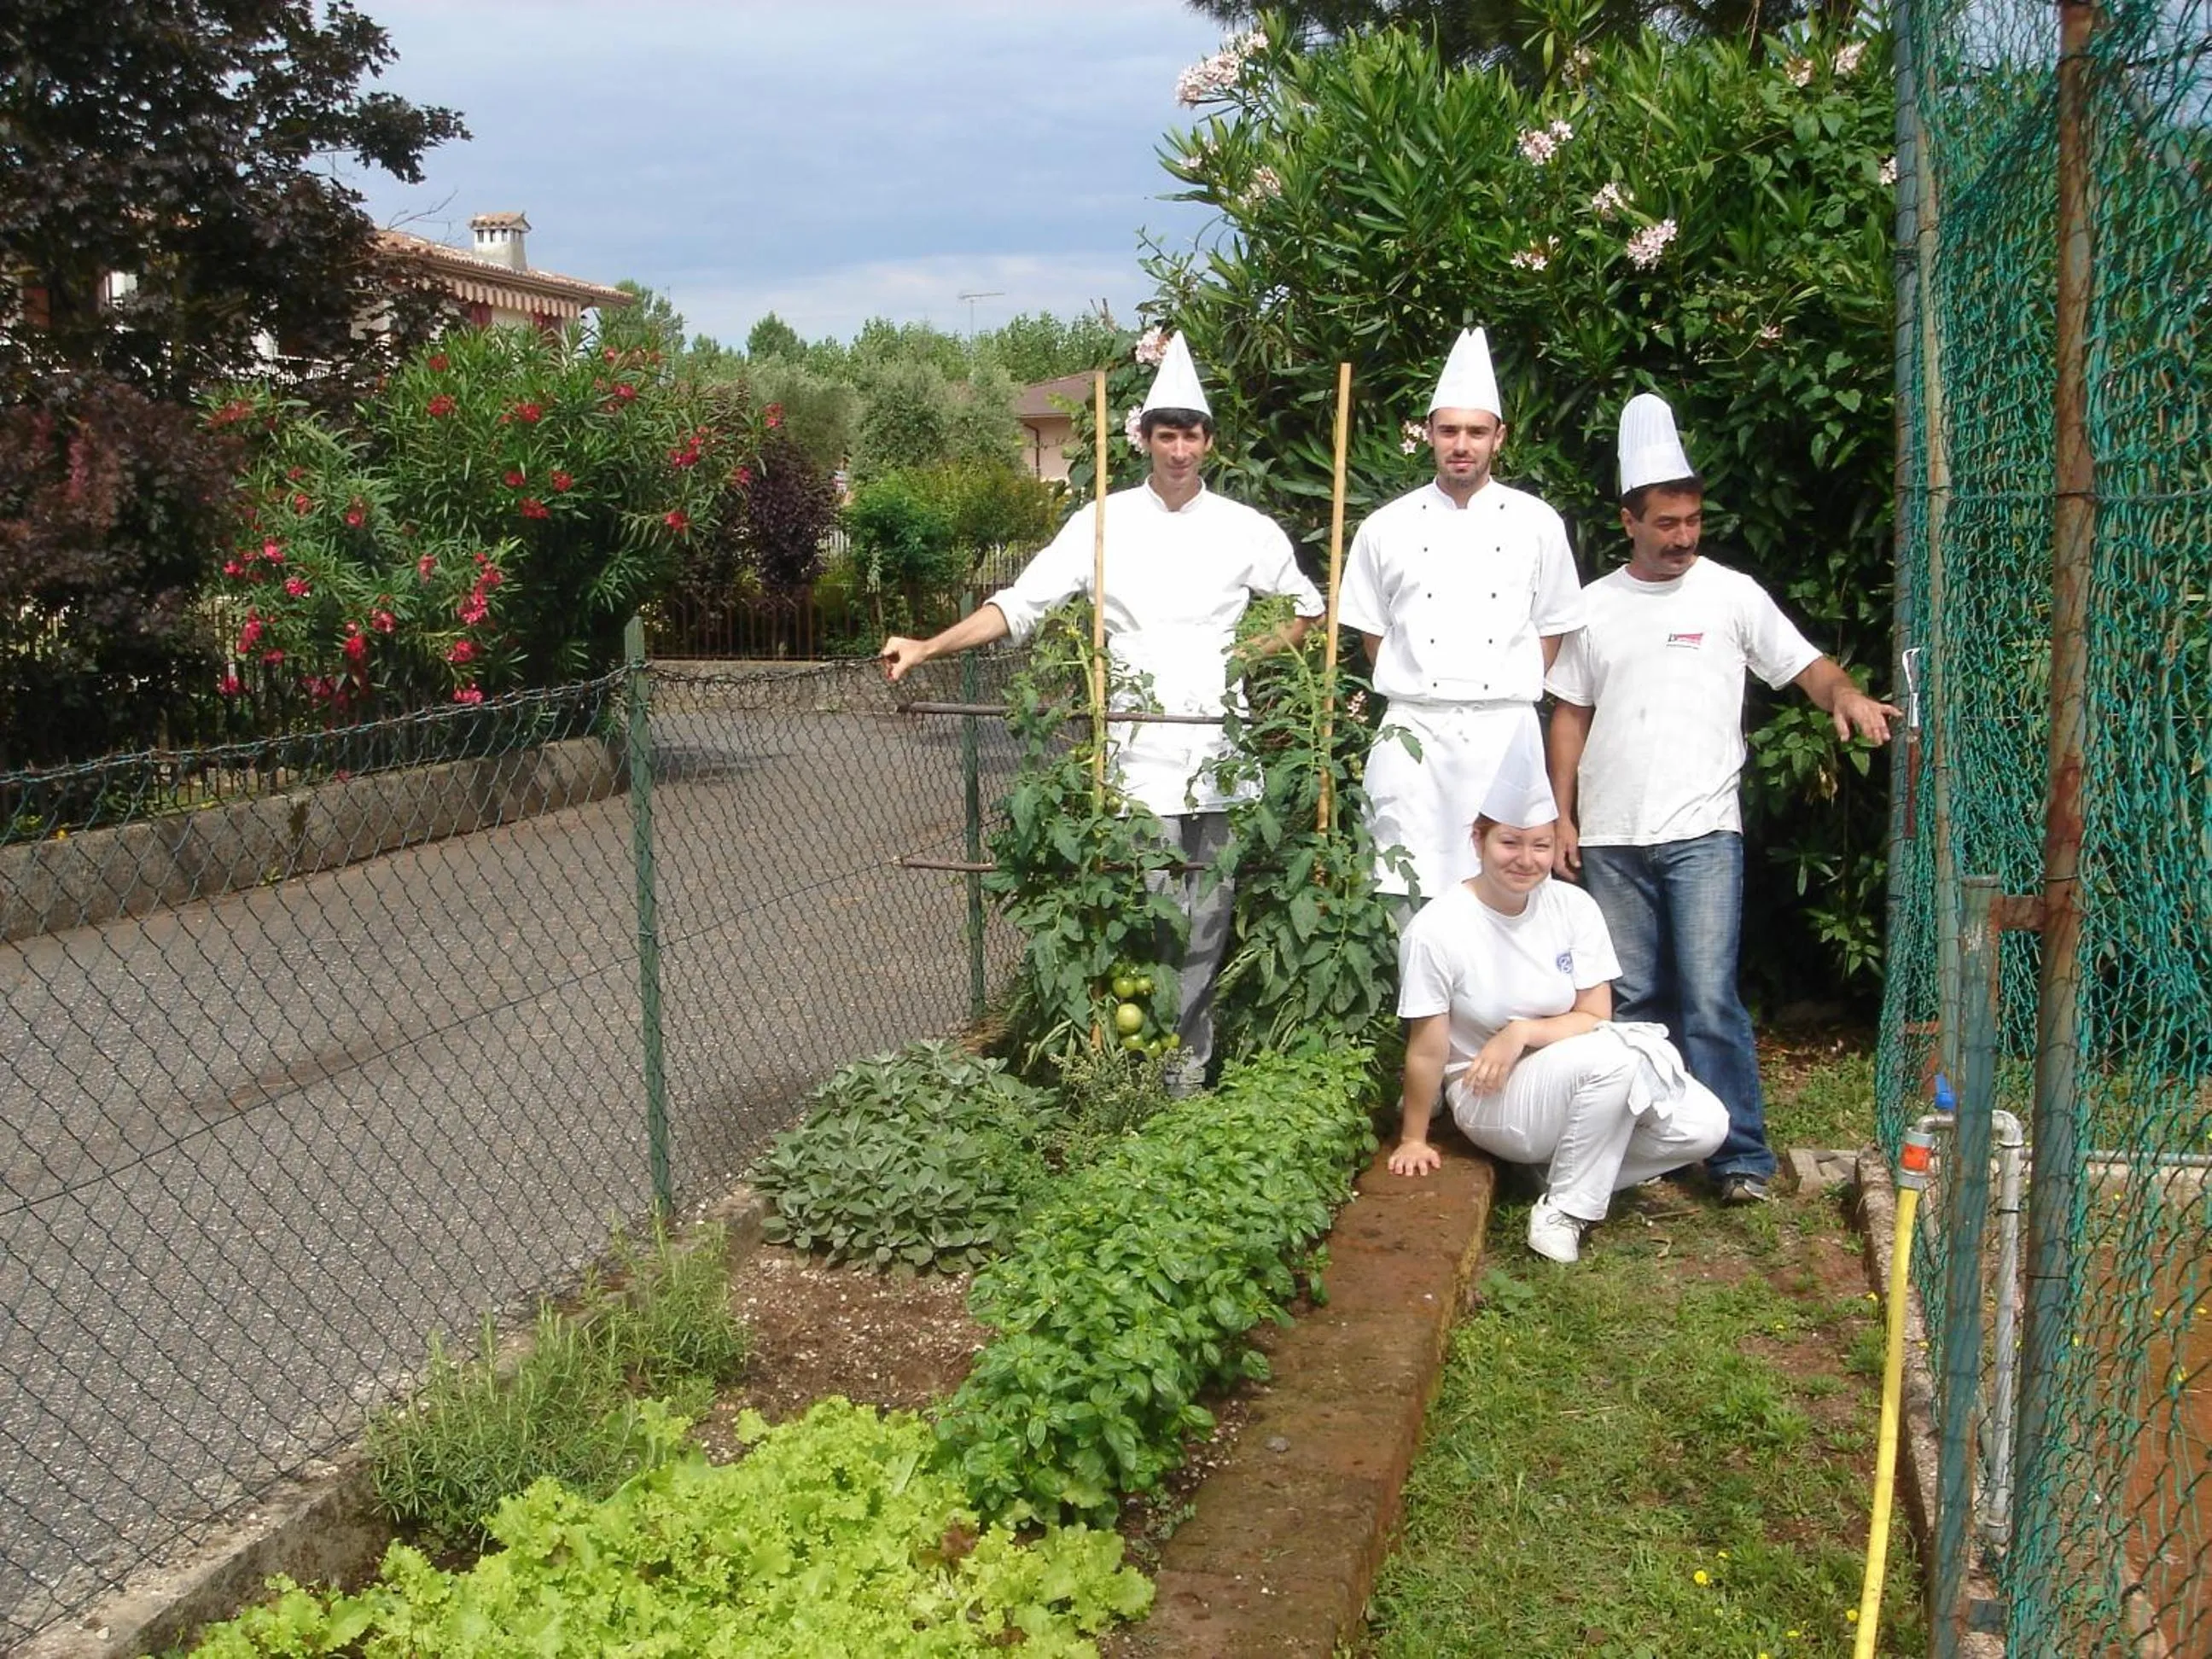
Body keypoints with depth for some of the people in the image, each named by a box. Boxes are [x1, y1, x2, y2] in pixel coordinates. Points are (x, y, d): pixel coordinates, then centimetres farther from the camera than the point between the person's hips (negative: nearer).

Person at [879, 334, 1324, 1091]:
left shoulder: (1246, 530, 8)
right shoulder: (1104, 524, 4)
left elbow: (1309, 609, 21)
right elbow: (1020, 603, 0)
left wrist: (1253, 653, 4)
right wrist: (927, 646, -10)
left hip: (1220, 742, 2)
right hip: (1141, 745, -2)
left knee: (1208, 915, 4)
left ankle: (1187, 1069, 14)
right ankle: (1173, 1066, 3)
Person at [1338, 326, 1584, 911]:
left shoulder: (1537, 524, 7)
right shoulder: (1388, 527, 7)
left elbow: (1552, 628, 13)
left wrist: (1512, 693, 4)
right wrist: (1415, 692, 4)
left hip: (1505, 730, 0)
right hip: (1415, 732, 0)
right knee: (1410, 892, -1)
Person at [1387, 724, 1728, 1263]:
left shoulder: (1573, 907, -5)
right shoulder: (1436, 931, -18)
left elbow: (1595, 1017, -3)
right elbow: (1427, 1049, -10)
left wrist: (1522, 1032, -20)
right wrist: (1414, 1141, -1)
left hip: (1576, 1085, 5)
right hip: (1491, 1101, -5)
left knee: (1704, 1128, -15)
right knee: (1610, 1056, -32)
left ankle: (1579, 1171, 7)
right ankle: (1563, 1211, -14)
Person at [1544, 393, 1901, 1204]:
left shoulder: (1731, 594, 3)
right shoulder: (1597, 606, 10)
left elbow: (1804, 665, -1)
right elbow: (1571, 715, 13)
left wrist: (1846, 694, -24)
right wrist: (1562, 815, 6)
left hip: (1701, 832, -3)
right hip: (1610, 836, 3)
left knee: (1709, 999, -8)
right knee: (1631, 999, 10)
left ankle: (1741, 1154, -1)